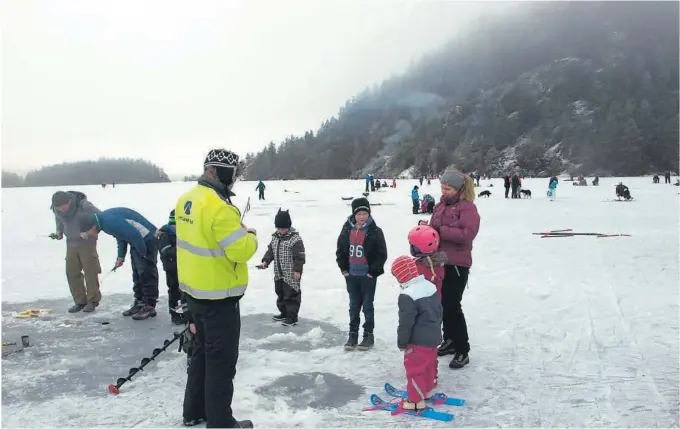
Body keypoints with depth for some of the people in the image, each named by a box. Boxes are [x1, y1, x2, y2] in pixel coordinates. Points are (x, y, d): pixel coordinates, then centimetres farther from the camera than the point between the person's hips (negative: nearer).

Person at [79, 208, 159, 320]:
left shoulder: (110, 221, -25)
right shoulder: (103, 221, 7)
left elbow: (134, 235, -27)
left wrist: (144, 253, -17)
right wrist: (121, 256, 13)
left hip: (147, 240, -10)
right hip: (138, 241, 10)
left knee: (147, 274, -7)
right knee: (137, 274, 13)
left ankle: (149, 306, -1)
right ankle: (139, 303, 21)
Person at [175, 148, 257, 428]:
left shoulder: (186, 200, 4)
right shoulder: (219, 207, -25)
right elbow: (240, 250, -27)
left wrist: (236, 231, 9)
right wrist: (251, 236, -6)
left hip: (193, 290, 9)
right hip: (219, 296, -9)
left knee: (202, 350, 23)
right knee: (222, 360, 5)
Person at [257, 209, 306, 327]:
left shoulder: (295, 239, -17)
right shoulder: (275, 237, 7)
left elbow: (299, 256, -17)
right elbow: (270, 251, 13)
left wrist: (297, 270, -19)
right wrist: (265, 262, -2)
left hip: (291, 274, -8)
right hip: (279, 273, 8)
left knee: (291, 294, -1)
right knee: (280, 293, 19)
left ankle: (292, 317, 8)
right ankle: (284, 313, 35)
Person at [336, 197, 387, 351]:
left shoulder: (375, 231, -11)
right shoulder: (347, 230, 0)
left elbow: (382, 254, -9)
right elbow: (340, 250, 8)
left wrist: (373, 270, -11)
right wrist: (344, 268, 3)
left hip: (368, 276, -3)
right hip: (351, 275, 4)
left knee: (368, 306, 8)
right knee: (354, 306, 15)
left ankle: (368, 335, 21)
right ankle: (353, 334, 26)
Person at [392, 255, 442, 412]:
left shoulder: (407, 295, -24)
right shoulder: (431, 286, 3)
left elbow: (406, 323, -21)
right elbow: (439, 311, 14)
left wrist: (402, 342, -8)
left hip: (417, 340, -9)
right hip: (433, 336, 9)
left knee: (414, 368, 4)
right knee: (429, 364, 24)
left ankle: (416, 401, 12)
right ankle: (428, 390, 40)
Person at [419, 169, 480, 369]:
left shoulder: (467, 207, -11)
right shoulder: (441, 206, 11)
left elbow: (467, 234, -24)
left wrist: (440, 230, -25)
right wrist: (426, 227, -7)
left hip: (457, 264, -8)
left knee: (452, 305, -6)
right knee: (443, 304, 16)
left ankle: (463, 351, 7)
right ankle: (450, 340, 33)